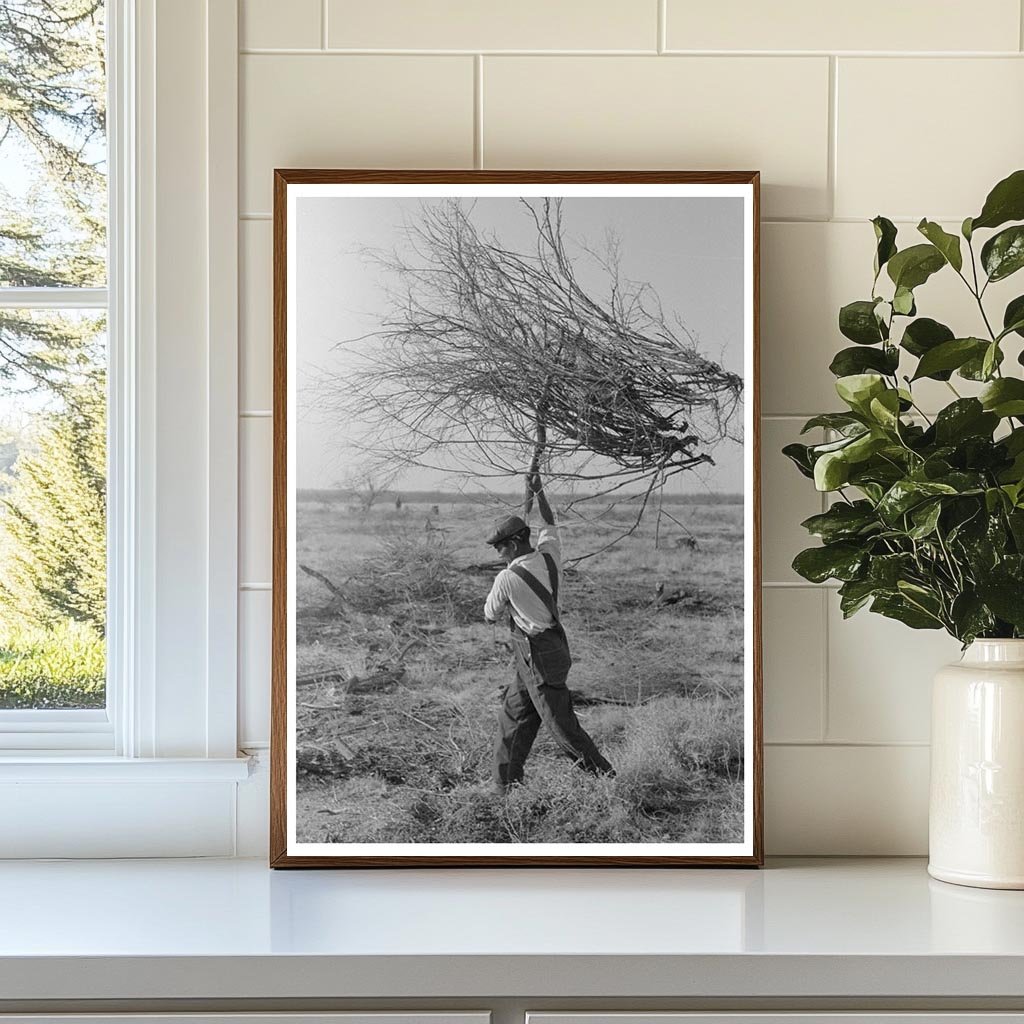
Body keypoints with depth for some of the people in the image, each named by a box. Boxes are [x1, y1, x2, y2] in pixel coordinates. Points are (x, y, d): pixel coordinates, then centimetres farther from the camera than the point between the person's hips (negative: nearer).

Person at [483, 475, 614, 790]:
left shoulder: (507, 578, -18)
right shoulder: (550, 557, -1)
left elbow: (490, 615, -2)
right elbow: (550, 526, 21)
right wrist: (538, 492, 29)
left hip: (537, 658, -9)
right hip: (554, 645, 9)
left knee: (561, 723, -4)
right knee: (512, 716, 16)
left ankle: (605, 776, -2)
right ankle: (506, 784, 21)